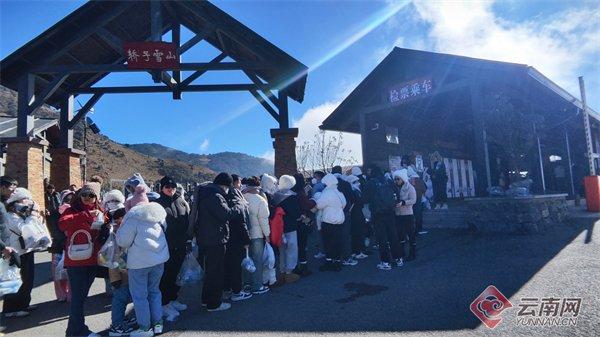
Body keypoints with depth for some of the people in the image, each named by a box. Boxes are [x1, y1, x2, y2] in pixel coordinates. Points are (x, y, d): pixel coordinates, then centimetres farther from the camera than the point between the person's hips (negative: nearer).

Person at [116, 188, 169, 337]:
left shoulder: (133, 216, -13)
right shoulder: (159, 211, 4)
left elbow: (123, 241, -9)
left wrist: (119, 231, 8)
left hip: (139, 261, -6)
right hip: (159, 258, 6)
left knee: (140, 295, 9)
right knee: (154, 291, 19)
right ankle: (158, 323, 25)